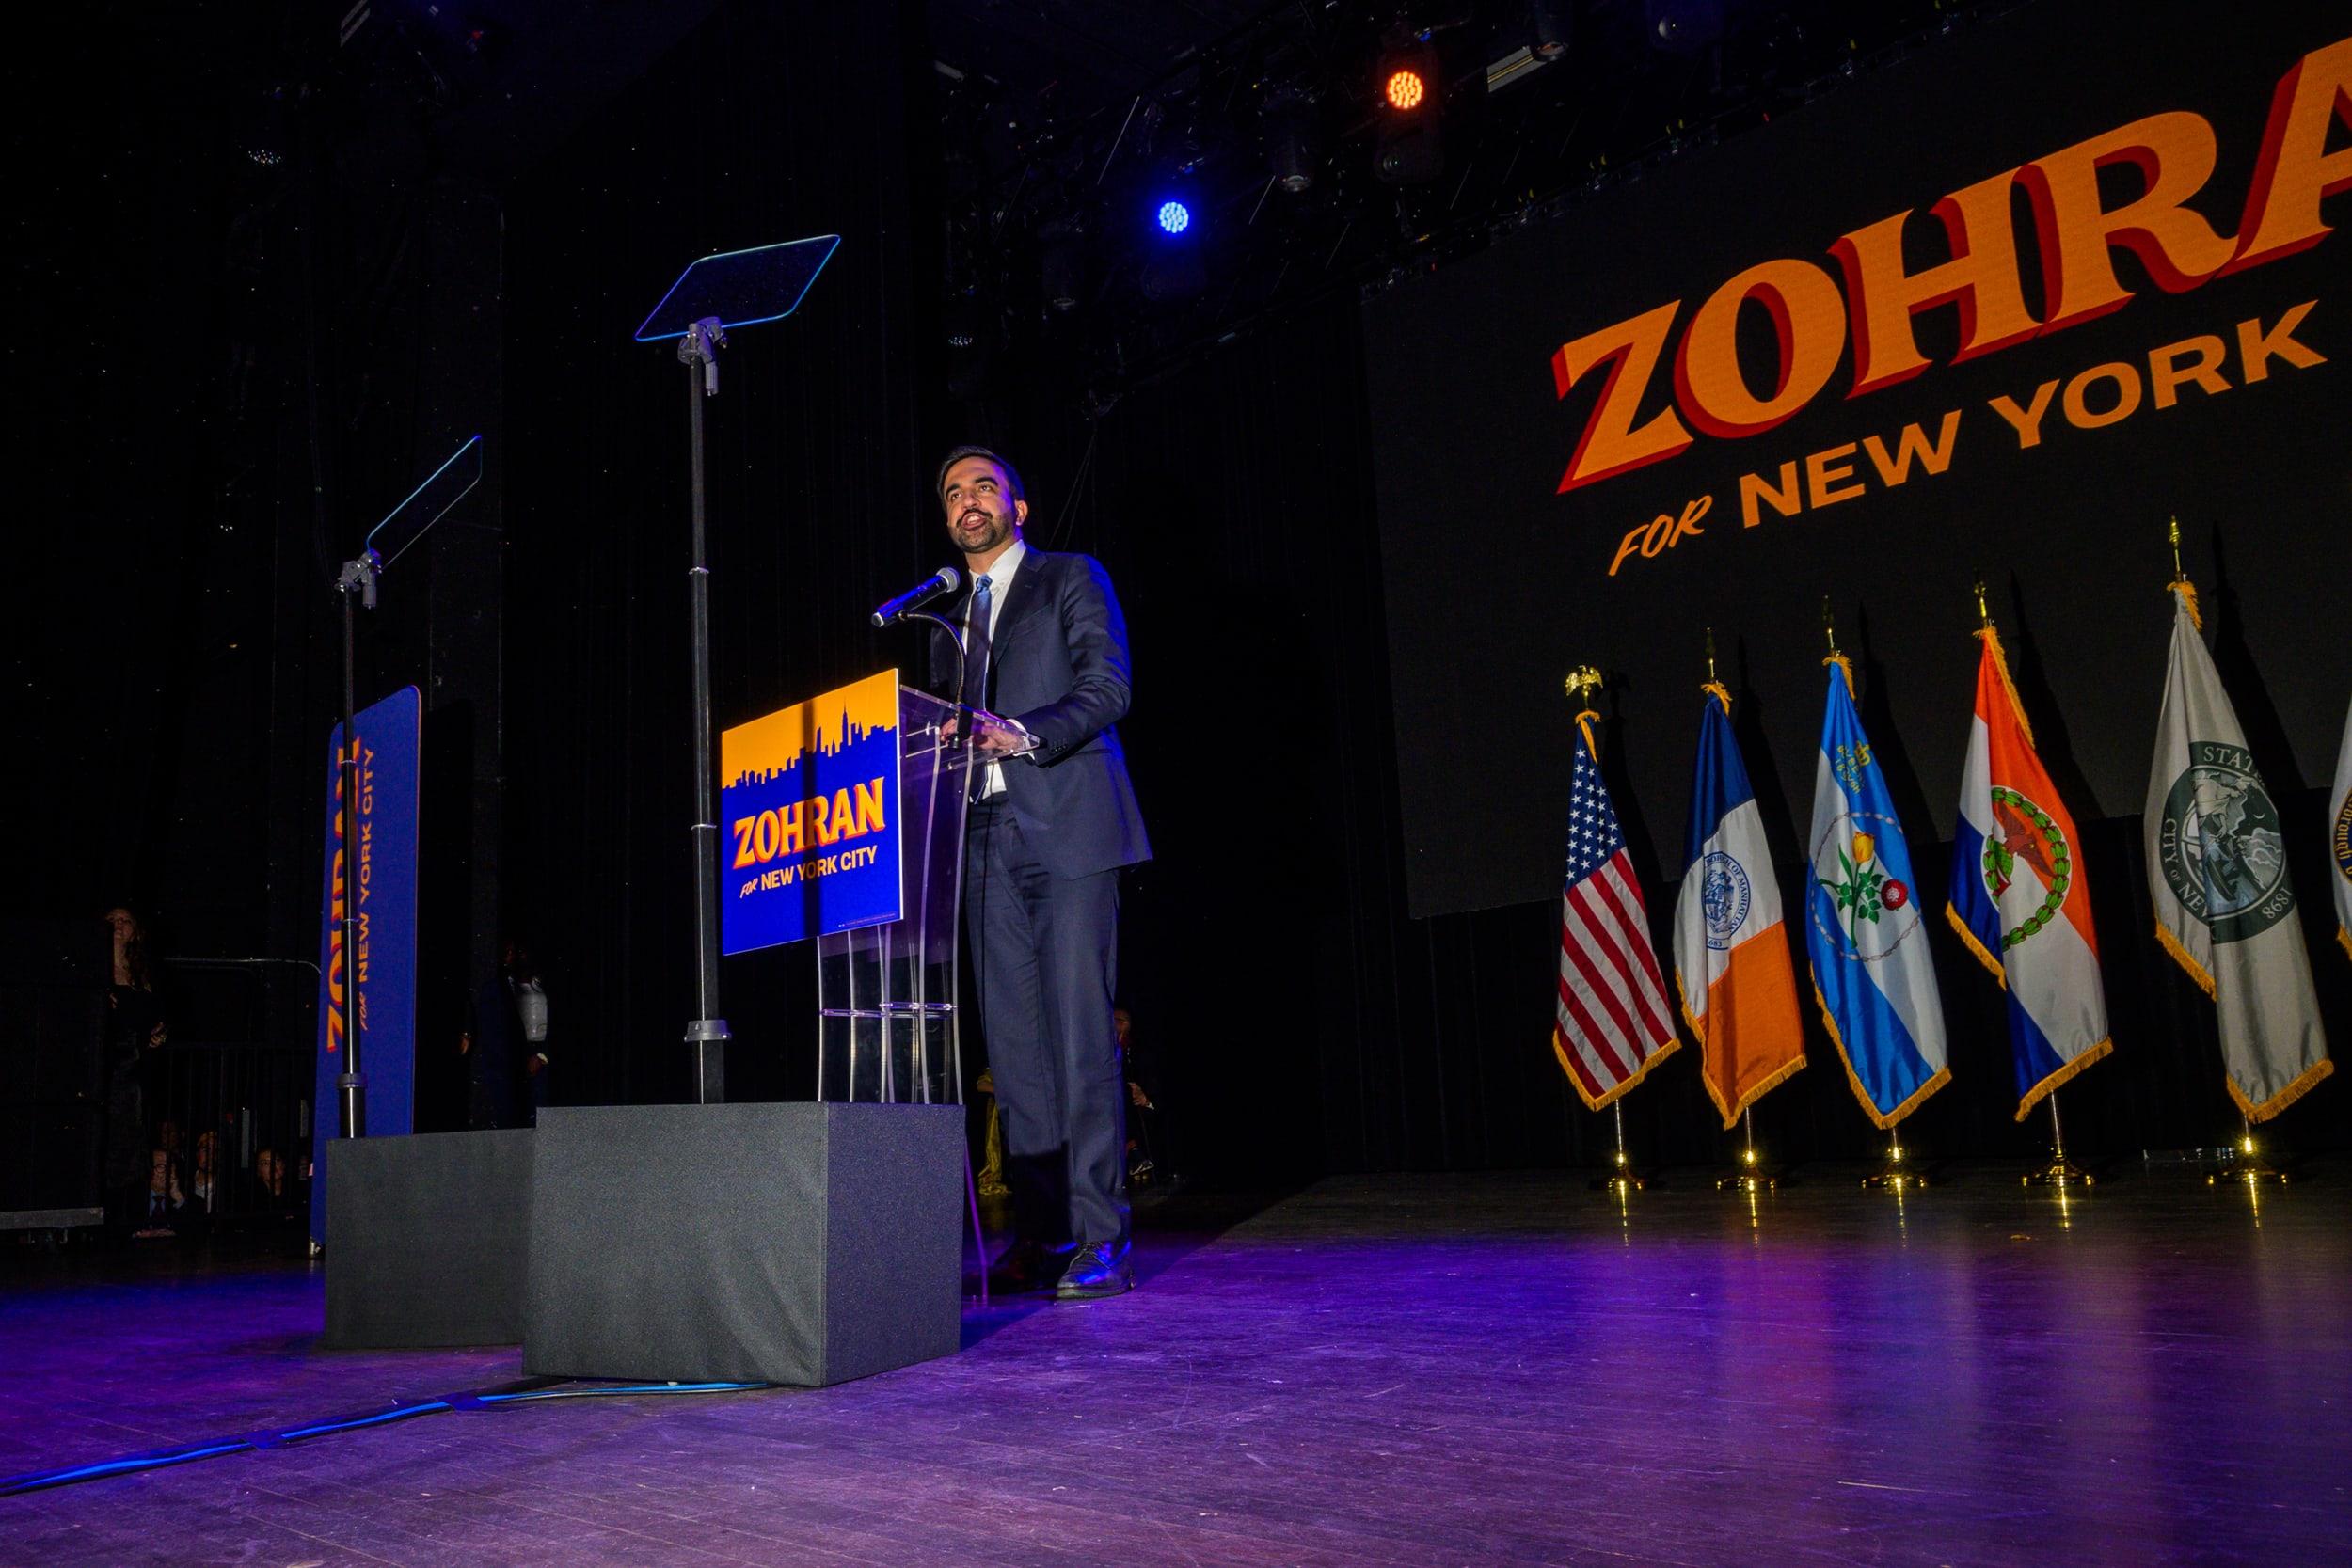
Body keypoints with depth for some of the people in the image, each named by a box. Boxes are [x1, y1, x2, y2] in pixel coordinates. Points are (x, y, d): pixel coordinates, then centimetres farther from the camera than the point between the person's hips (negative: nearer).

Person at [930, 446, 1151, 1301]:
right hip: (987, 843, 6)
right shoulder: (947, 622, 26)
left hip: (1067, 832, -6)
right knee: (1013, 1044, 2)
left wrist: (1024, 735, -18)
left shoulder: (1071, 580, 9)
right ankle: (1039, 1237, 7)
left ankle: (1099, 1239, -6)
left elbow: (1108, 686, -4)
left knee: (1080, 1035, -10)